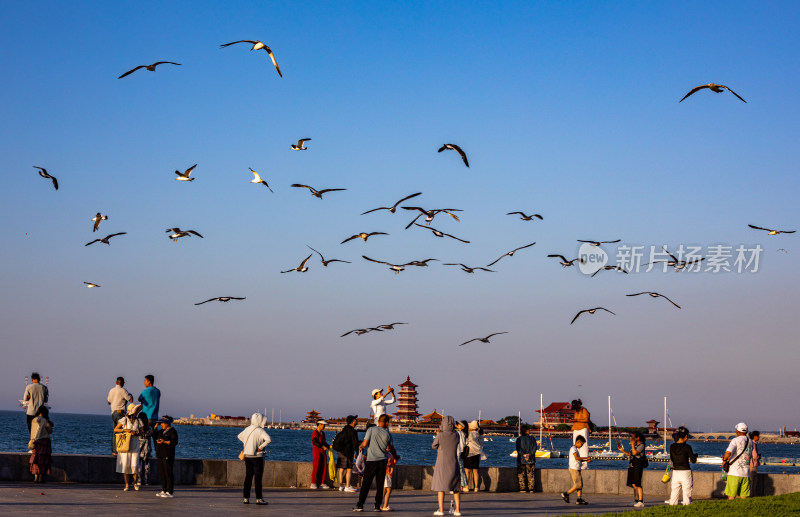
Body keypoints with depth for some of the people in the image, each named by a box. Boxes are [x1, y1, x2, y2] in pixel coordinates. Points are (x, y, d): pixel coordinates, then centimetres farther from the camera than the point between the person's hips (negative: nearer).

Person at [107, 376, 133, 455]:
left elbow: (109, 401, 23)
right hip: (120, 412, -7)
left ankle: (113, 451, 10)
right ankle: (117, 450, -13)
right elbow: (131, 400, -11)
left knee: (114, 432, 11)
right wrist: (131, 395, 11)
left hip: (113, 412, 7)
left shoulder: (111, 390, 11)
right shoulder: (123, 390, -10)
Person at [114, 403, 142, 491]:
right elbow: (115, 429, -2)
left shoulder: (138, 421, 6)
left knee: (135, 465, -5)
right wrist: (125, 430, -17)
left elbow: (141, 432, 9)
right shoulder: (124, 420, -3)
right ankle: (127, 485, 2)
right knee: (125, 465, -2)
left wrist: (135, 433, -11)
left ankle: (135, 483, 14)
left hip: (134, 446, 2)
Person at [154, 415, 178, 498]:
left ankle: (169, 492, -7)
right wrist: (155, 427, 17)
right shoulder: (161, 431, 19)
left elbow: (175, 442, -16)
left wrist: (164, 442, -25)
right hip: (160, 455, 9)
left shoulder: (172, 431, -7)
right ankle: (164, 490, 18)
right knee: (161, 473, 10)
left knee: (168, 473, -8)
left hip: (168, 456, -9)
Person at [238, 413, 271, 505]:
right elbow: (268, 439, -29)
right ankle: (258, 498, 1)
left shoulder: (247, 429, 6)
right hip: (257, 456, -6)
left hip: (247, 456, 6)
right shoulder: (260, 431, -15)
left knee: (248, 477, 10)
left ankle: (246, 498, 10)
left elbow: (239, 436, 23)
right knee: (258, 478, -1)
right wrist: (261, 447, -17)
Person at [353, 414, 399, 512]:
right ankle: (378, 506, 8)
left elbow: (365, 444, -9)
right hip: (383, 461, 2)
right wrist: (396, 456, 37)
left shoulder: (371, 430, -5)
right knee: (380, 484, 7)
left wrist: (360, 446, 15)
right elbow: (391, 449, 17)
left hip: (371, 460, -2)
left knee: (366, 484, 1)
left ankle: (360, 505, -1)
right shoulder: (387, 434, 5)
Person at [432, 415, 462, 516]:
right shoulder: (456, 435, -3)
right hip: (453, 464, 3)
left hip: (442, 464, -3)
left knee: (440, 487, 3)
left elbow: (434, 446, 3)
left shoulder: (440, 435, -12)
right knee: (456, 487, 10)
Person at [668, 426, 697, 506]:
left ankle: (672, 505, 10)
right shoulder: (687, 447, -11)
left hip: (675, 471, 4)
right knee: (687, 490, 5)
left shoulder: (672, 447, 1)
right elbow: (693, 460, -4)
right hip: (685, 471, -4)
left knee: (674, 490, 10)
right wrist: (695, 455, 15)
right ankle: (687, 504, 5)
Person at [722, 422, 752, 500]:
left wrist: (724, 460, -5)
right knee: (744, 497, 8)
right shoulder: (750, 442, 10)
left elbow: (728, 452, -26)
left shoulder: (736, 440, -9)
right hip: (746, 473, 5)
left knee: (731, 496, -2)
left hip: (734, 473, -5)